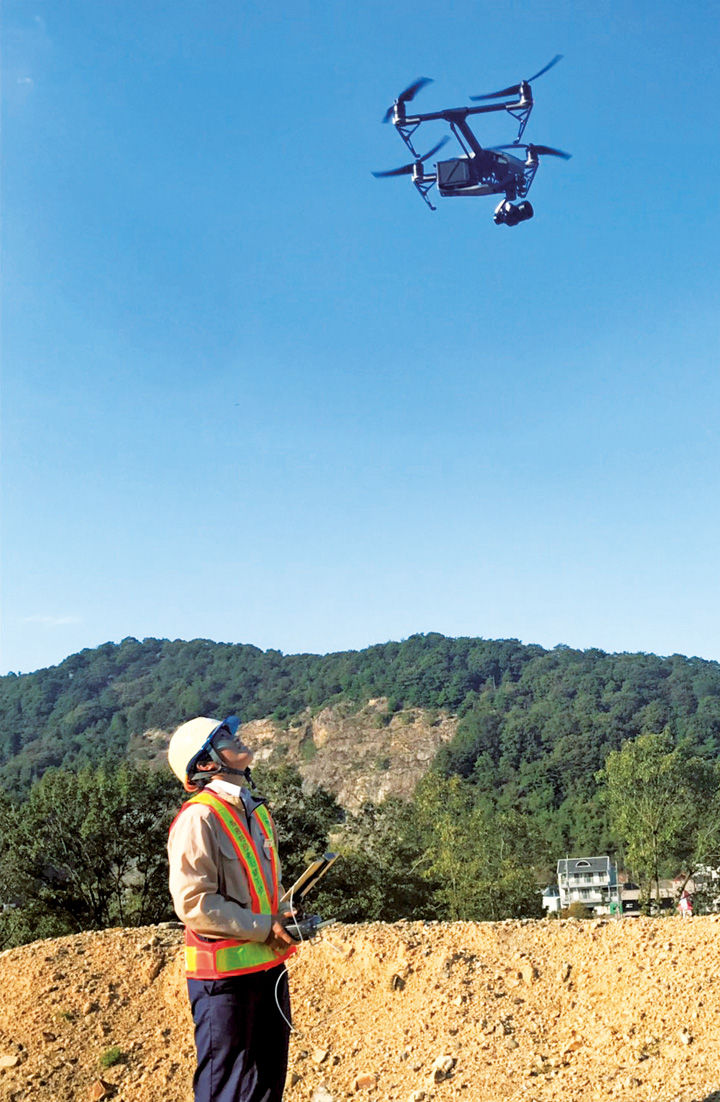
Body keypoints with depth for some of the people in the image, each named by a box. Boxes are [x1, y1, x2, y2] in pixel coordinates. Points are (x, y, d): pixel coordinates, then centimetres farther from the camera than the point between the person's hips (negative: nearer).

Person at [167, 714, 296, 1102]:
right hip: (224, 972, -8)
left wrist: (283, 917, 4)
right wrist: (263, 927, -18)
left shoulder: (256, 811, 10)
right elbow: (193, 902, -21)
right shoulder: (198, 818, -17)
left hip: (268, 965, 8)